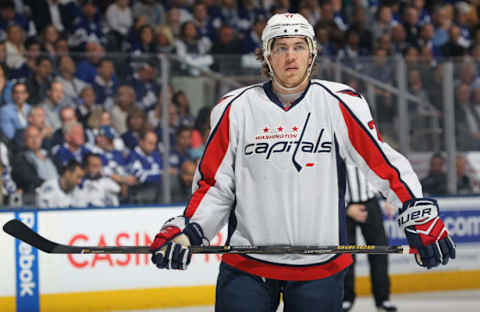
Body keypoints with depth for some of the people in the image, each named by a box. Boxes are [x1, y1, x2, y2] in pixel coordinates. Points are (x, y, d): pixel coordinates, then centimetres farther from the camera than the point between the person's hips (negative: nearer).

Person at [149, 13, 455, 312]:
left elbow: (385, 163, 0)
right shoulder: (236, 109, -1)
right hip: (246, 264, 0)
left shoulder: (338, 105, -4)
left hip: (321, 266, 0)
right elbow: (214, 183, 6)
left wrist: (422, 218, -7)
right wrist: (184, 230, -6)